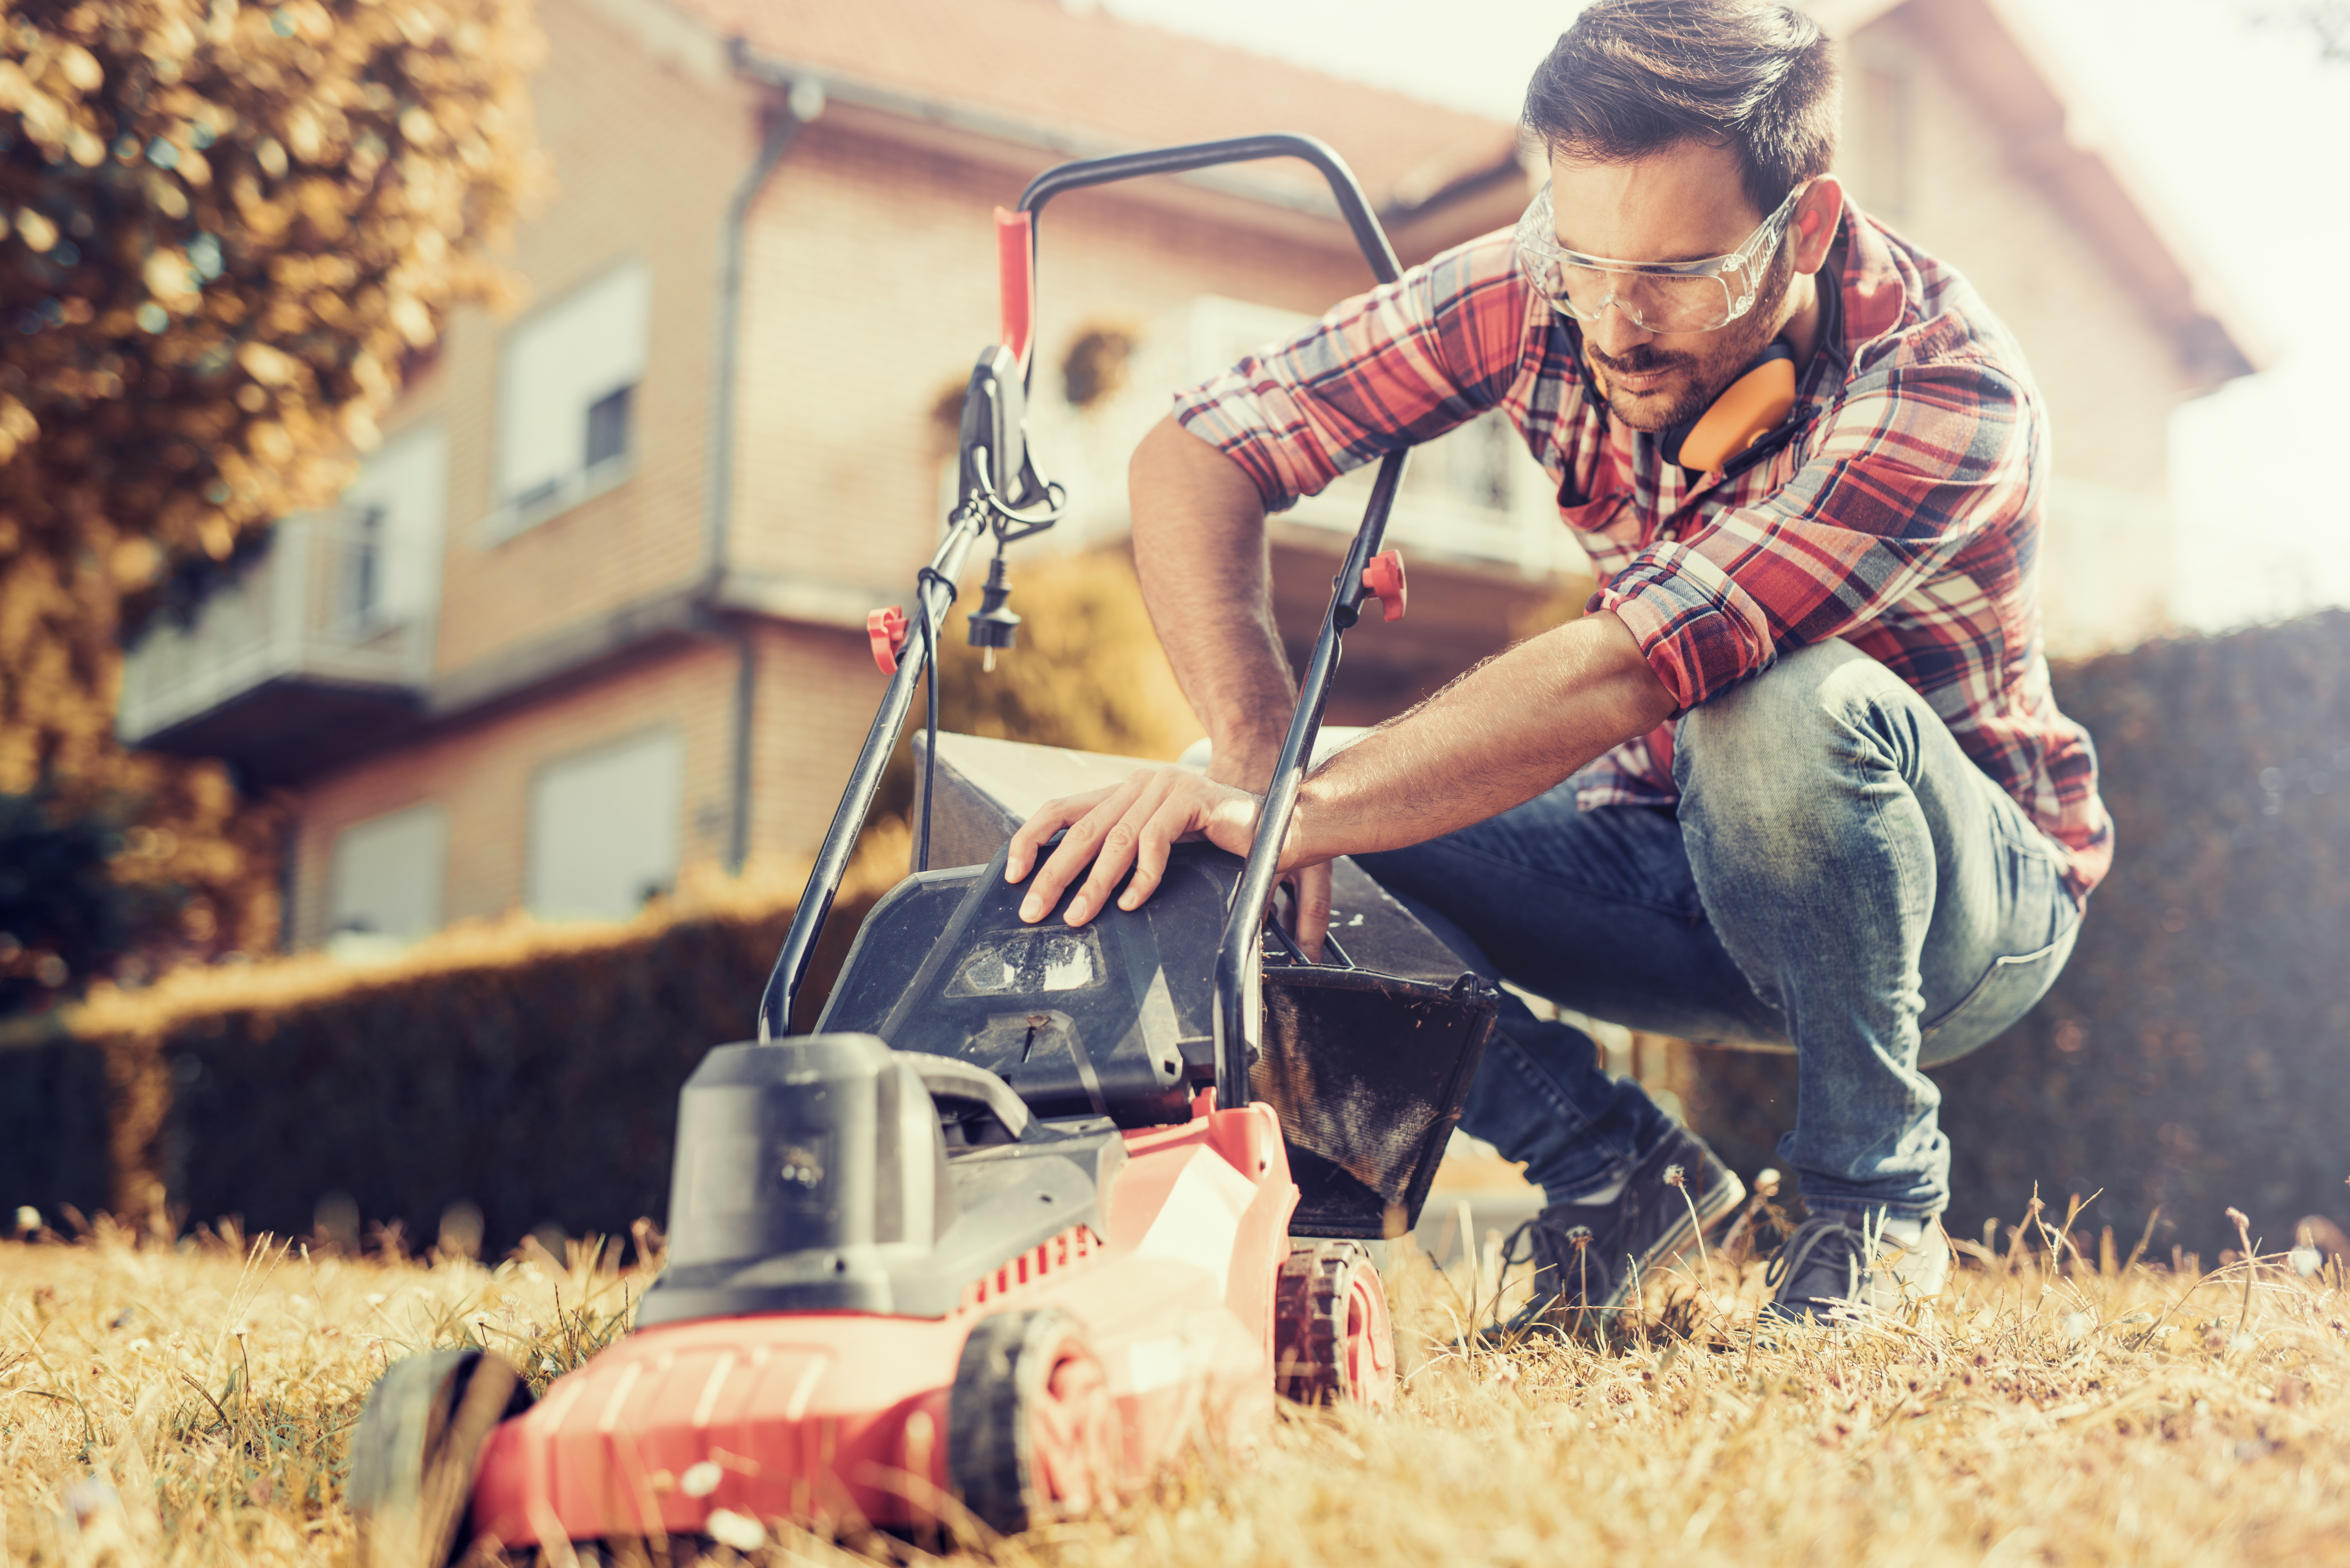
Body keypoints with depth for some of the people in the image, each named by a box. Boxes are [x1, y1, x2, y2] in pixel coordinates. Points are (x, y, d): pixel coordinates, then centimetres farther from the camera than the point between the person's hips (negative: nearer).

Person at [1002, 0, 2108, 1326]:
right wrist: (1260, 769, -32)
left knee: (1791, 709, -38)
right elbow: (1195, 458, -19)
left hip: (1969, 903, -4)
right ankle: (1613, 1168, 1)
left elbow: (1620, 675, -43)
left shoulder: (1946, 392, -31)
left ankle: (1879, 1195, -14)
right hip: (1677, 860, 4)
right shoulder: (1547, 292, -16)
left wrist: (1288, 813, -50)